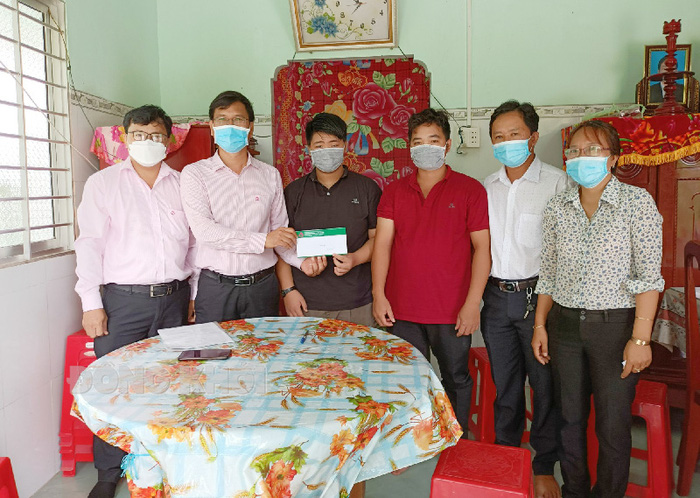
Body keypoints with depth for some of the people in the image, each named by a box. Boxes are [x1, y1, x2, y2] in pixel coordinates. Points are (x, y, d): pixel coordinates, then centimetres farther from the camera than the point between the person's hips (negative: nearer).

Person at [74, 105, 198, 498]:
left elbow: (194, 244, 14)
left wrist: (194, 294, 12)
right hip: (123, 300, -2)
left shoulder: (182, 185, 11)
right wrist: (91, 303, -7)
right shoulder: (103, 183, 4)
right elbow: (90, 244, -1)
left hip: (174, 299, 3)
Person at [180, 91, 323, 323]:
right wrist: (262, 240, -17)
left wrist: (302, 260, -7)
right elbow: (203, 230, -12)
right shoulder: (194, 173, 1)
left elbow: (280, 230, 12)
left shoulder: (270, 175, 10)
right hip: (215, 286, -2)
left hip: (262, 286, 2)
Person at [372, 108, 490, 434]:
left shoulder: (470, 190, 0)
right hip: (401, 311, 2)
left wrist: (472, 304, -10)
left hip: (452, 312, -2)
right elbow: (382, 243, 4)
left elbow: (482, 248, -4)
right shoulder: (394, 191, 9)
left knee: (456, 380, 12)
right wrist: (378, 294, -5)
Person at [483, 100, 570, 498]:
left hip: (537, 296, -4)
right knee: (505, 385, 16)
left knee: (545, 386, 7)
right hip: (496, 297, 4)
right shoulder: (487, 187, 10)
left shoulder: (557, 183, -5)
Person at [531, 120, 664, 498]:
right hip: (565, 324, 4)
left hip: (615, 325, -3)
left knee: (613, 425, 6)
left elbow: (648, 275, -10)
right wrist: (540, 325, 5)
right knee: (570, 416, 15)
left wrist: (640, 338, -15)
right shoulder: (557, 207, 5)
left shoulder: (637, 202, -6)